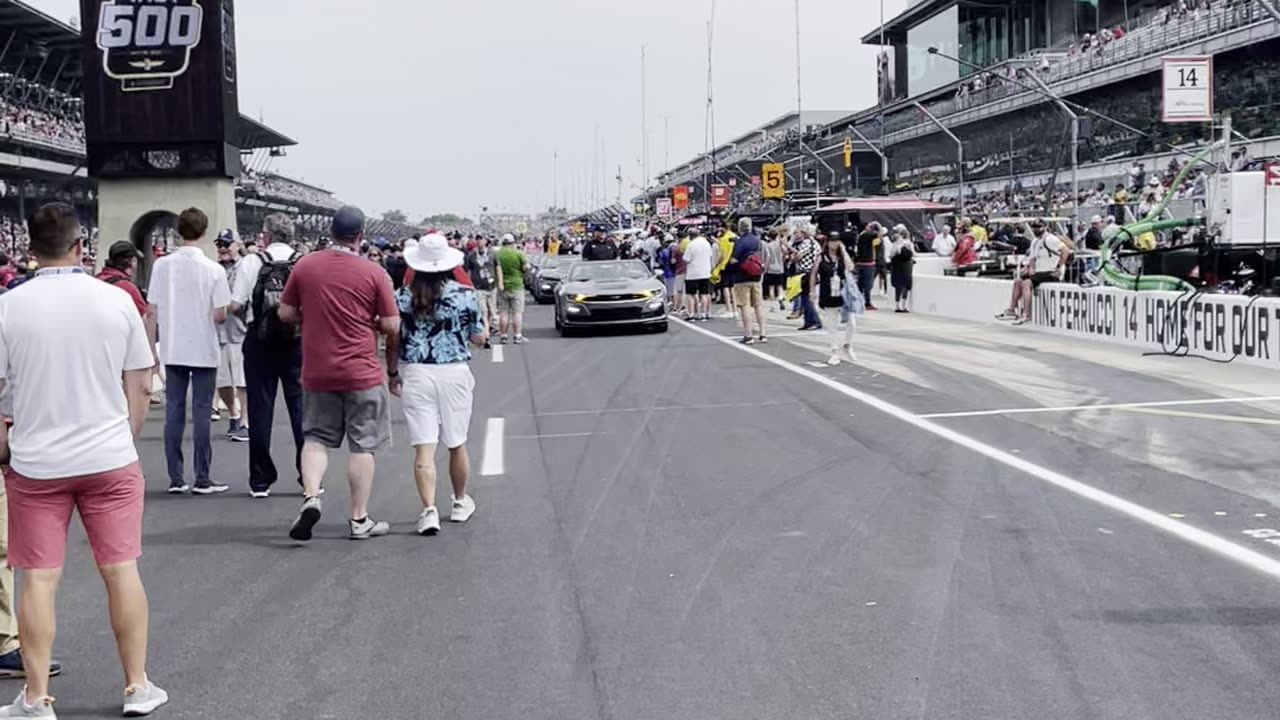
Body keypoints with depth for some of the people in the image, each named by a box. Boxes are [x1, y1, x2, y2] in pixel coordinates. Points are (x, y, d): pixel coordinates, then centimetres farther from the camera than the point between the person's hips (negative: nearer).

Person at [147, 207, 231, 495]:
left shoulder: (161, 265, -1)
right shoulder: (213, 269, -11)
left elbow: (153, 311, 2)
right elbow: (219, 315, -10)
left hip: (172, 349, 3)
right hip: (203, 349, -3)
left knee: (174, 410, 8)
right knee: (201, 412, 3)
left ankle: (175, 478, 10)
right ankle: (202, 479, 4)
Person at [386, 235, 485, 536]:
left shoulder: (404, 296, -1)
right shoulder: (464, 294, -4)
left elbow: (393, 340, 2)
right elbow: (479, 339, 2)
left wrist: (393, 372, 14)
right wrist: (480, 321, 21)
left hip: (415, 375, 0)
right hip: (454, 373, 0)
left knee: (423, 448, -1)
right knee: (457, 443, 16)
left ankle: (429, 510, -13)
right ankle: (460, 503, 32)